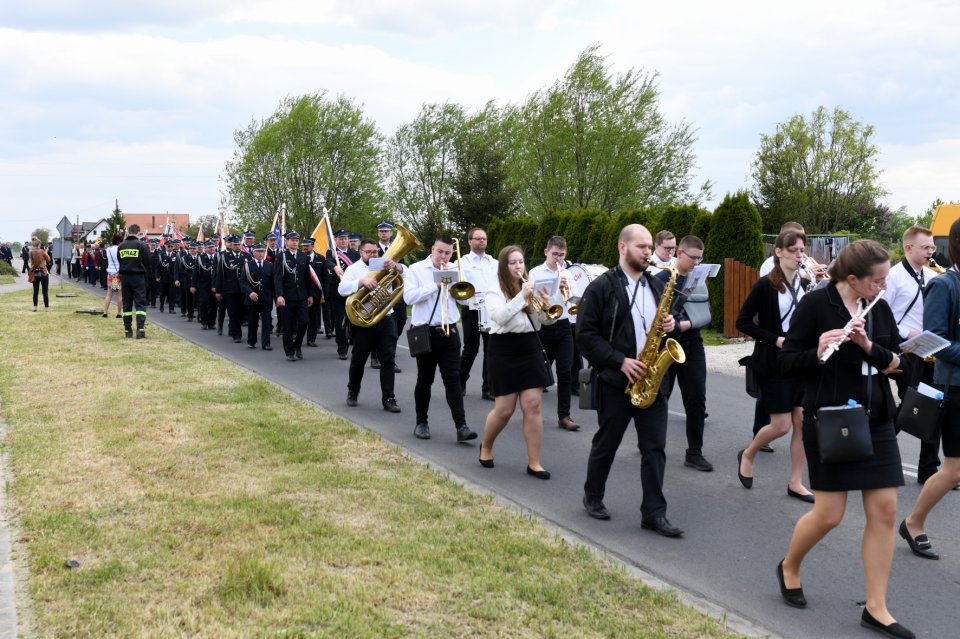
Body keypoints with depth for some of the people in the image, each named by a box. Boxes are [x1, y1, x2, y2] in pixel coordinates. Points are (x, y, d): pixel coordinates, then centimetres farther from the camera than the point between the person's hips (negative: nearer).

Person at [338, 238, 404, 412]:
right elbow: (342, 289, -14)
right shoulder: (354, 269, 2)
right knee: (358, 359, 12)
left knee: (388, 359, -2)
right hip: (363, 322, -1)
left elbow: (404, 272, -6)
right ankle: (352, 392, 32)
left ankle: (388, 398, 1)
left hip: (385, 321, 2)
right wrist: (362, 281, -30)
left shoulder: (384, 266, 9)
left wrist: (395, 266, -28)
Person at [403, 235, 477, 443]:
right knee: (424, 380, 8)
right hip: (425, 332, -2)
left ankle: (461, 426, -8)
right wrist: (436, 285, -16)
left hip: (449, 332, 2)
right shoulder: (416, 269, -1)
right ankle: (421, 422, 23)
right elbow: (409, 296, -14)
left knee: (453, 379, -3)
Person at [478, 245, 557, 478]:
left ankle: (534, 463, 5)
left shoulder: (531, 288, 9)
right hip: (504, 350, -4)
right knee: (504, 409, -1)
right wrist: (522, 296, -26)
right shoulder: (494, 291, -4)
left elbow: (547, 321, 8)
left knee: (533, 406, -2)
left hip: (530, 348, 4)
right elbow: (500, 317, -21)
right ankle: (486, 446, 28)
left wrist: (546, 308, -14)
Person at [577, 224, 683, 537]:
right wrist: (620, 361, -18)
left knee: (654, 447, 1)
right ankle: (592, 496, 30)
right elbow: (585, 334, -12)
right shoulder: (601, 287, -8)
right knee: (606, 444, 10)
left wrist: (670, 325, -2)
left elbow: (665, 320, 23)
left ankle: (654, 512, 7)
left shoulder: (656, 286, 11)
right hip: (616, 381, -4)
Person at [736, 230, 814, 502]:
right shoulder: (765, 285, -10)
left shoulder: (806, 285, 6)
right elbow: (742, 322, -10)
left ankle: (795, 483, 14)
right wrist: (776, 340, -17)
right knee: (781, 424, -4)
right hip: (774, 362, -5)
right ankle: (747, 454, 25)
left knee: (803, 422, 2)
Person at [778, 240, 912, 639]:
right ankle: (788, 568, 27)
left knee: (885, 510, 2)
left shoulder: (880, 308, 7)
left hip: (875, 420, 6)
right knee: (829, 513, -3)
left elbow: (896, 361, 5)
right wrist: (818, 352, -27)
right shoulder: (816, 304, -10)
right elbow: (787, 361, -8)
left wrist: (869, 347, -14)